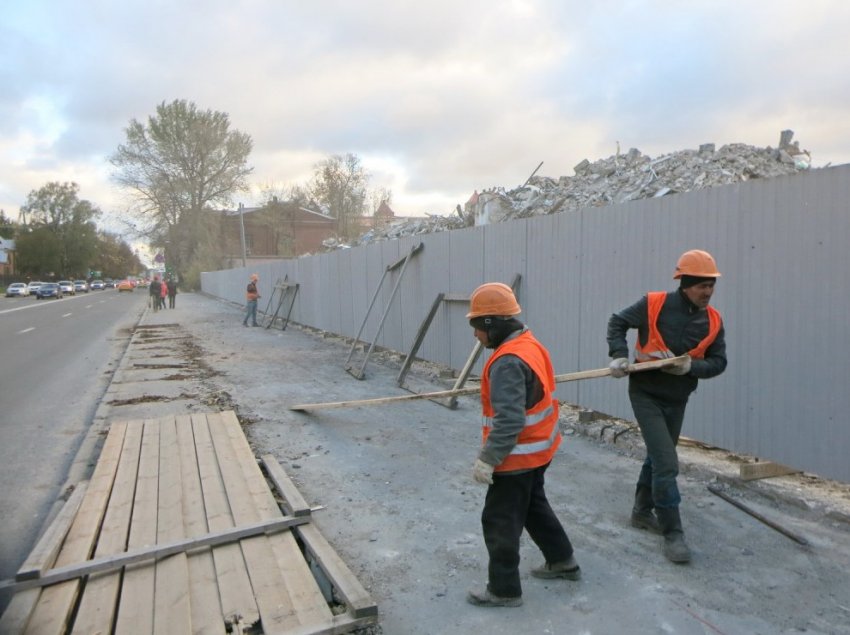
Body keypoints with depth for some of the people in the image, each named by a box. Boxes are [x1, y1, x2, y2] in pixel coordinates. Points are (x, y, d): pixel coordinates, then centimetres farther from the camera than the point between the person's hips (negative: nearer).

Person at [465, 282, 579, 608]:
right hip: (538, 448, 10)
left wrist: (487, 459, -25)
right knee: (534, 505, 28)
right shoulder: (529, 344, 2)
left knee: (500, 522, 6)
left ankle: (504, 589, 21)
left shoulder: (508, 362, -29)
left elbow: (508, 421, -31)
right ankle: (562, 560, 44)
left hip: (518, 456, -10)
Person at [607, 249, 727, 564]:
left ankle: (642, 511, 40)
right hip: (646, 394, -5)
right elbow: (617, 322, -4)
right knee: (666, 463, -9)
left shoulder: (713, 320, -4)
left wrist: (691, 366, -21)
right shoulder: (654, 304, -15)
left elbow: (718, 362, -2)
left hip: (677, 399, 5)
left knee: (658, 457, 20)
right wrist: (619, 355, -17)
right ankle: (673, 533, 3)